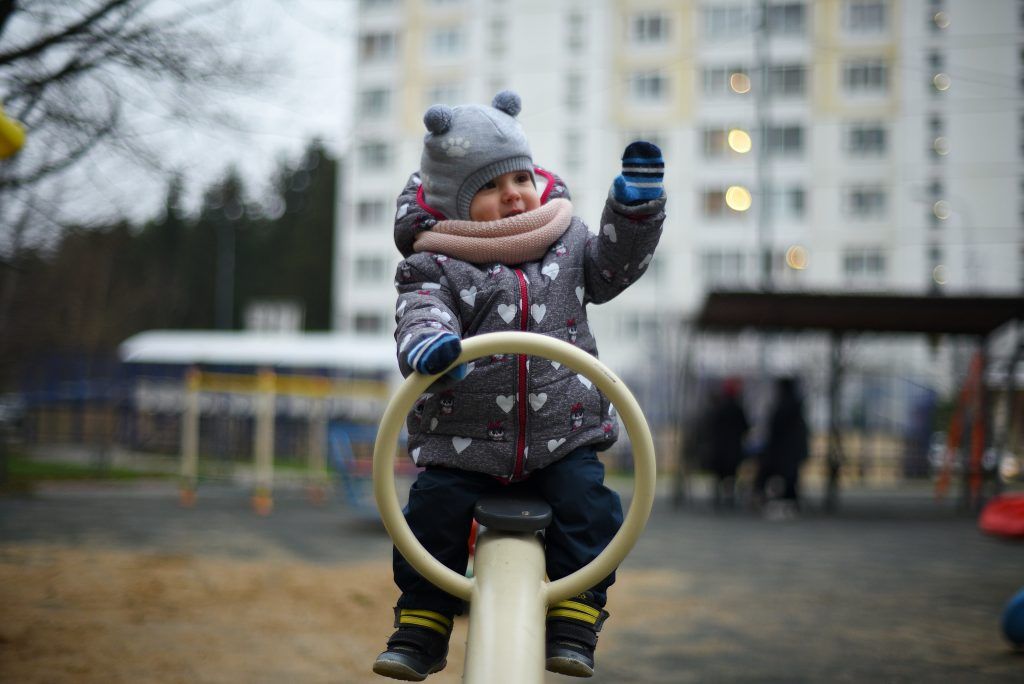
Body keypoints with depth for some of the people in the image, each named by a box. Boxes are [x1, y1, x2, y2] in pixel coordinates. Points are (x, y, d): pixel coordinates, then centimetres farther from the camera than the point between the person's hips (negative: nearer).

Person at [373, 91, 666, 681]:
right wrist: (428, 346, -44)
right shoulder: (434, 267, -5)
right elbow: (420, 320, -19)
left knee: (586, 510, -14)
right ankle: (422, 628, 8)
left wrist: (637, 203, -7)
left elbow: (616, 265, 7)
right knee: (433, 514, -11)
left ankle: (574, 626, 0)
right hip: (464, 441, -1)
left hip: (564, 434, 2)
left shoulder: (567, 243, 8)